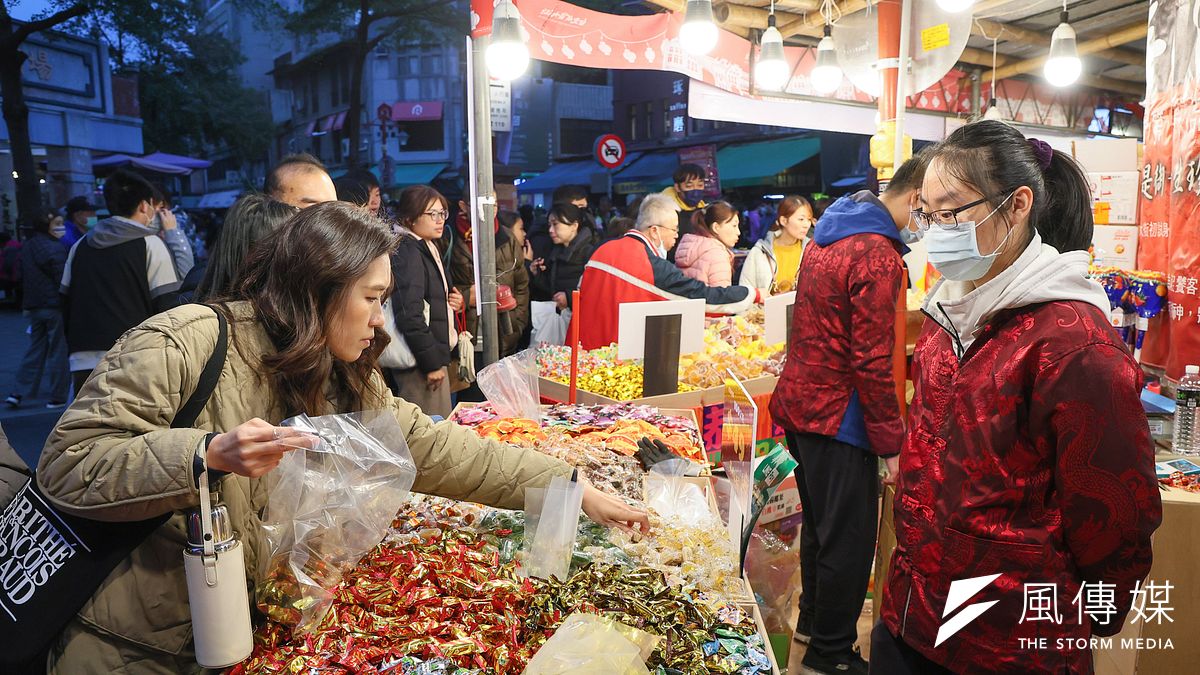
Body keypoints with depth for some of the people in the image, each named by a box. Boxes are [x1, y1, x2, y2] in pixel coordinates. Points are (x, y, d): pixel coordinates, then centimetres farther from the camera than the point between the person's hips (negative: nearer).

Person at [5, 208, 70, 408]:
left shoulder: (27, 247, 12)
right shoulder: (55, 249, -14)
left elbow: (23, 277, 17)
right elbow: (63, 280, -17)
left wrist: (27, 305, 22)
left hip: (35, 307, 8)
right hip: (55, 306, -8)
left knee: (35, 349, 15)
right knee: (58, 351, 0)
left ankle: (19, 392, 12)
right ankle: (58, 396, 4)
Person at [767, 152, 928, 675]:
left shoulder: (830, 235, 11)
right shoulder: (878, 255, -19)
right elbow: (872, 364, -21)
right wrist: (891, 444, -13)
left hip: (800, 403, 10)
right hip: (836, 417, -10)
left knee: (820, 524, 23)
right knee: (849, 539, 4)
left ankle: (813, 619, 39)